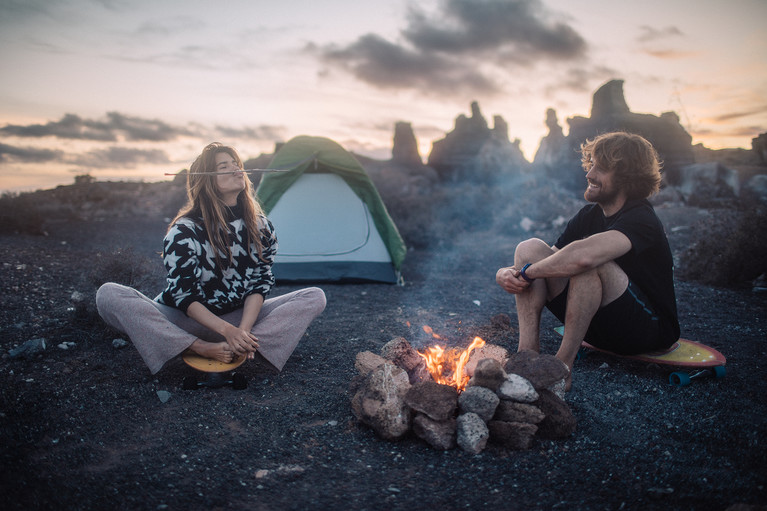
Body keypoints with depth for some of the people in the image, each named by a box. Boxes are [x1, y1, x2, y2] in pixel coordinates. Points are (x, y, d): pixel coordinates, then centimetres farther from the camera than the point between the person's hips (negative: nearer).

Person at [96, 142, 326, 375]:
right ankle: (202, 348, -32)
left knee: (315, 297, -15)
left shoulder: (260, 226, -4)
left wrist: (244, 328, -21)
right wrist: (227, 330, -29)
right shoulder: (184, 232, -15)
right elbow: (183, 295, -16)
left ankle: (238, 347, -32)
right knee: (108, 295, -26)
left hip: (240, 317, 3)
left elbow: (260, 282, -4)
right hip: (187, 321, -2)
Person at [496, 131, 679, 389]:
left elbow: (583, 256, -41)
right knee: (530, 248, -8)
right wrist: (508, 274, -19)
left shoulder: (641, 220, -22)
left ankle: (563, 364, -25)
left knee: (590, 263, -36)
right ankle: (527, 353, -18)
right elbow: (554, 260, 1)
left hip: (651, 331, -7)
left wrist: (528, 271, -27)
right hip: (600, 327, 7)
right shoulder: (589, 215, 4)